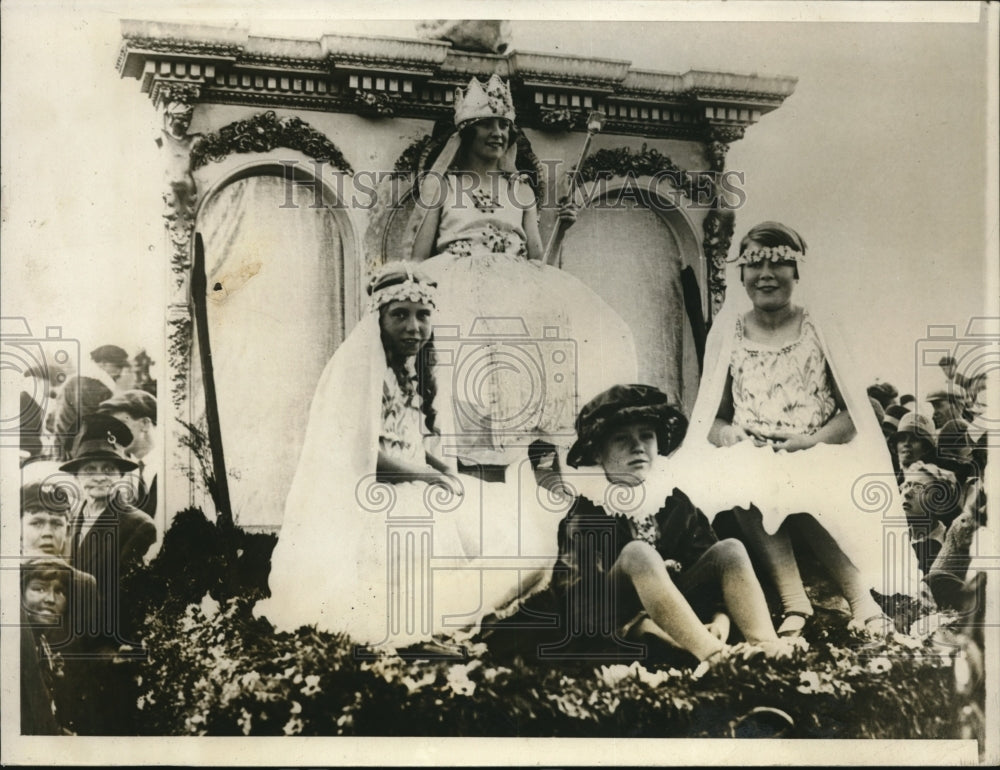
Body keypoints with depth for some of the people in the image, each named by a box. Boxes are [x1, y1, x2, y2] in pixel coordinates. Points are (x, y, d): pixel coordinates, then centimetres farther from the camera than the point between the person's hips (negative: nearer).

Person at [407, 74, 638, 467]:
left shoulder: (521, 190, 21)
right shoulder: (439, 184, 14)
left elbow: (536, 256, 16)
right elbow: (419, 257, 10)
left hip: (516, 287, 2)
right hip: (454, 283, -2)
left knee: (588, 327, -25)